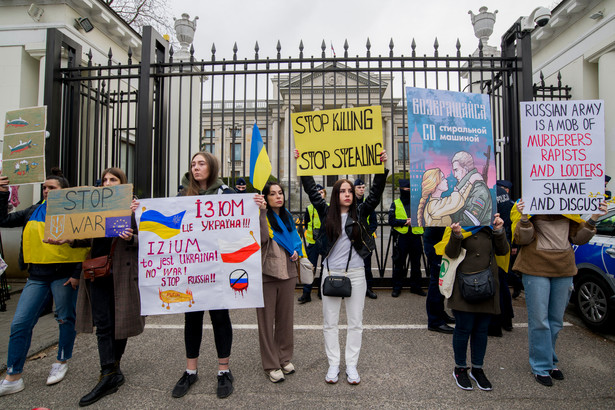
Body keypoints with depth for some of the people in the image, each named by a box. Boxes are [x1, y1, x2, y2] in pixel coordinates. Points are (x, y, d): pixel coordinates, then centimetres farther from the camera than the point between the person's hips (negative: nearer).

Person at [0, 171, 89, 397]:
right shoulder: (33, 212, 13)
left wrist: (77, 273, -12)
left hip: (64, 275, -5)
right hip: (37, 277, 5)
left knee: (65, 320, 9)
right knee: (20, 323, 3)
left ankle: (61, 362, 30)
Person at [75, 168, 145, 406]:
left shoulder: (134, 206, 1)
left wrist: (131, 239, -22)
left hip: (122, 272, -3)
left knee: (119, 322, 6)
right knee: (102, 324, 2)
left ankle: (113, 368, 23)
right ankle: (109, 375, 9)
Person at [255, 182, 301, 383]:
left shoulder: (287, 216, 12)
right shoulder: (263, 216, -8)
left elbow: (295, 238, 21)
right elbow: (262, 238, -26)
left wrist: (297, 250, 1)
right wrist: (262, 211, -32)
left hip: (287, 272, 6)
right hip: (267, 274, -6)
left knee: (285, 317, 15)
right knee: (267, 319, 3)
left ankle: (285, 358, 31)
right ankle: (271, 365, 16)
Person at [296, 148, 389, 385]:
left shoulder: (360, 214, 2)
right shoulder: (327, 213, 2)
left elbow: (375, 194, -7)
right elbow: (312, 191, -3)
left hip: (356, 274, 0)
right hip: (331, 273, 0)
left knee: (355, 322, 8)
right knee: (330, 323, 8)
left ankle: (351, 366, 22)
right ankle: (333, 365, 23)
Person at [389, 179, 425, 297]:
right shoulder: (395, 204, 4)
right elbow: (391, 221, -4)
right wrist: (405, 222, -16)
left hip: (415, 236, 2)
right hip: (401, 237, -2)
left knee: (416, 263, 10)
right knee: (399, 263, 4)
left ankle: (416, 286, 24)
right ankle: (397, 288, 14)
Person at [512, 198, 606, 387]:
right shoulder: (529, 204, -4)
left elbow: (578, 237, 11)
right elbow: (522, 239, -9)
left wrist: (593, 219, -3)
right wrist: (524, 218, -26)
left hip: (564, 269, 5)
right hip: (536, 268, -4)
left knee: (556, 320, 13)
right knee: (539, 320, 0)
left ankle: (550, 361, 30)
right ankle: (541, 367, 14)